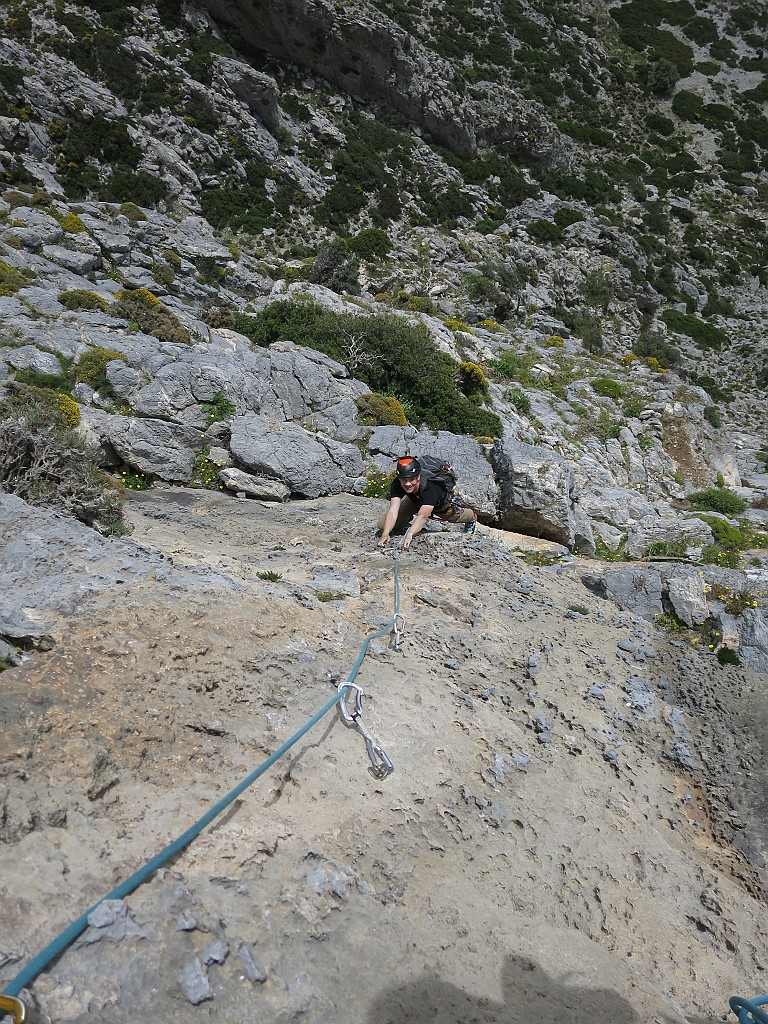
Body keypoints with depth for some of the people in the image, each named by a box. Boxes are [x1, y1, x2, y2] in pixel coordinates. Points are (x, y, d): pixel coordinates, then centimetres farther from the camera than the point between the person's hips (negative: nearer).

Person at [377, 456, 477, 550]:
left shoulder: (429, 488, -48)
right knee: (382, 525, -8)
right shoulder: (396, 484, -38)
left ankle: (472, 516, 62)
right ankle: (410, 517, 23)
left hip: (441, 505, -2)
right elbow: (393, 511, -47)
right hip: (415, 501, 3)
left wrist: (409, 535, -76)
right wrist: (385, 533, -63)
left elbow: (422, 516, -59)